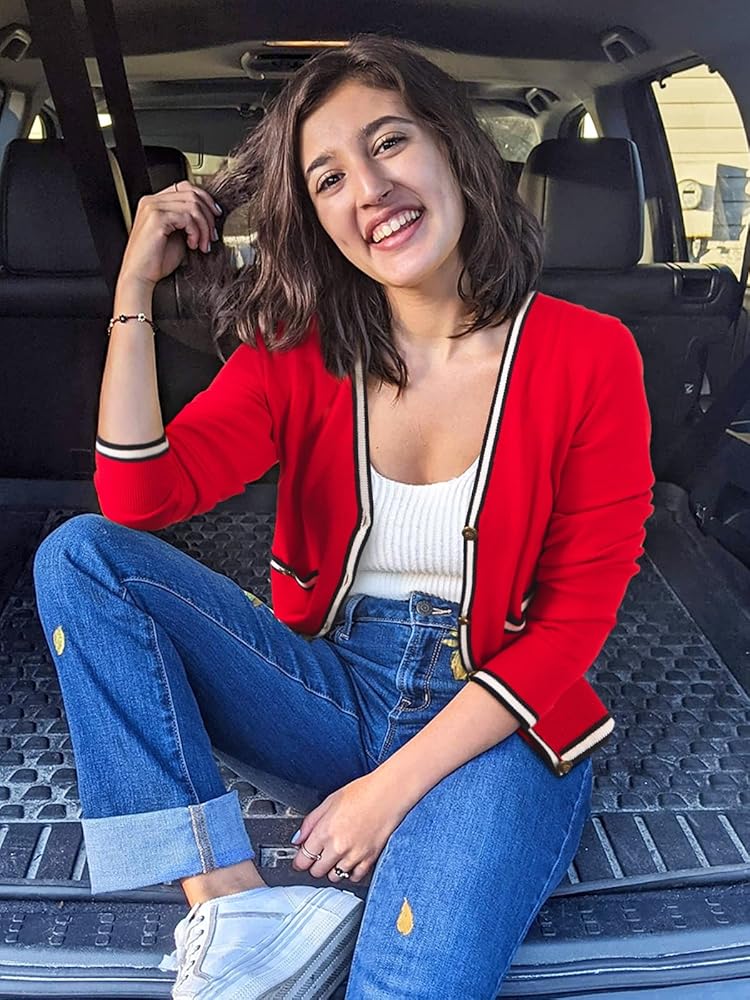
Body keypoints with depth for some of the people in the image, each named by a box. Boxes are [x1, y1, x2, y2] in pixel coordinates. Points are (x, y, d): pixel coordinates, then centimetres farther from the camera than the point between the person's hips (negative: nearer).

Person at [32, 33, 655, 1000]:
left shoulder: (591, 356, -9)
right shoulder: (300, 348, -1)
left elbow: (576, 615, -10)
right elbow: (138, 499, -10)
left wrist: (396, 784, -14)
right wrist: (135, 286, -14)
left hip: (498, 721, -3)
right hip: (334, 688, 4)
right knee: (79, 555, -16)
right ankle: (237, 913, -18)